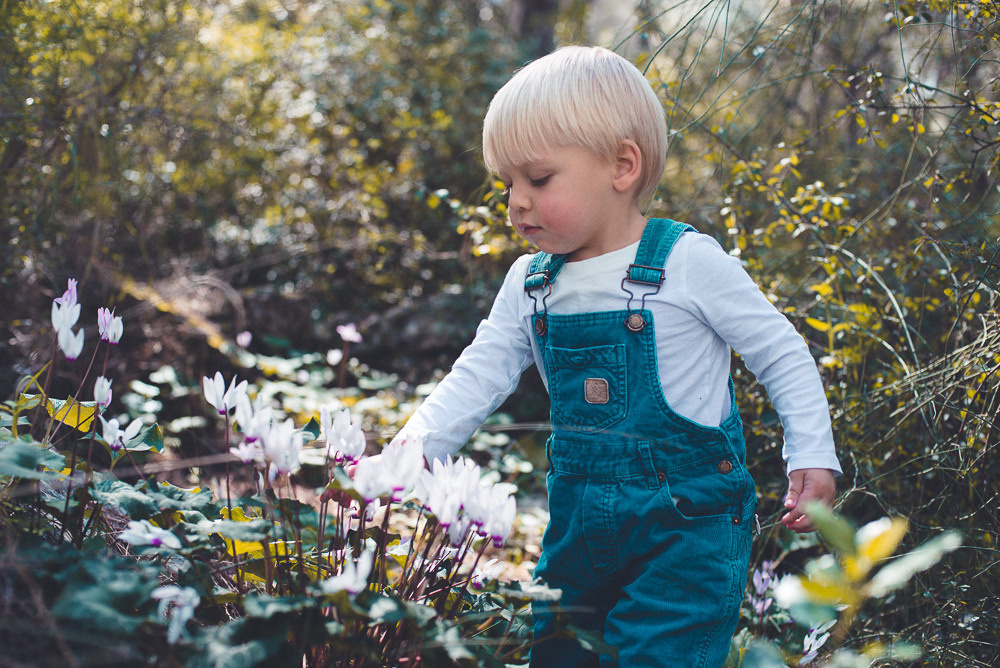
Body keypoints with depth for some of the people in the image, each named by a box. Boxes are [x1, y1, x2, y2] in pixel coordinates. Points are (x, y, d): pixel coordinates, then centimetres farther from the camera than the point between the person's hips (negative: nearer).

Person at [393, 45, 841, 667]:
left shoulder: (689, 262, -13)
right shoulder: (528, 284, 3)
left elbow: (782, 354, -5)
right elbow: (478, 378, 2)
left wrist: (813, 458, -10)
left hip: (688, 524, -5)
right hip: (579, 521, 6)